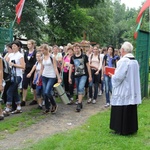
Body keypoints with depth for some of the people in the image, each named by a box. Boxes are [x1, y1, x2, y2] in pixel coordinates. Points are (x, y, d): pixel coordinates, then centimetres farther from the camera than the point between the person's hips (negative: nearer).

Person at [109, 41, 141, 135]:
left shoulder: (123, 61, -20)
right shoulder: (135, 61, 6)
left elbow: (118, 77, -24)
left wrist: (112, 76, -3)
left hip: (123, 91, -8)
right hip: (132, 90, 8)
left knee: (121, 110, 3)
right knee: (131, 110, 15)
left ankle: (122, 129, 11)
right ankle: (132, 128, 24)